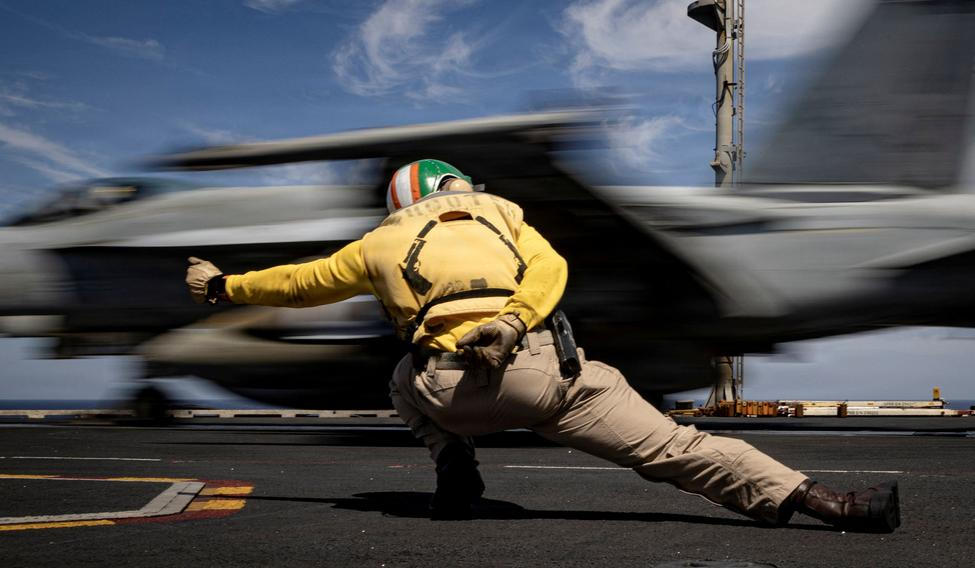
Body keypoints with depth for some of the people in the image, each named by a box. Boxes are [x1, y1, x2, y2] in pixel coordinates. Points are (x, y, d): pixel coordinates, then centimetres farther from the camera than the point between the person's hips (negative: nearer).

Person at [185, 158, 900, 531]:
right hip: (544, 369, 0)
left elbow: (300, 281, 37)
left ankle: (455, 468, 15)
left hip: (455, 390, 0)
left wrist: (224, 284, 52)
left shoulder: (379, 244, 26)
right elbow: (550, 268, 7)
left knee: (409, 381, 37)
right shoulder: (497, 211, 27)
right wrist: (512, 321, -8)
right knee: (677, 447, 1)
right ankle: (826, 500, -8)